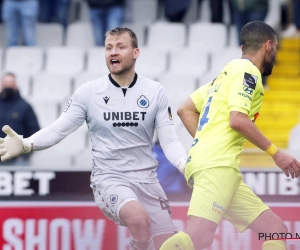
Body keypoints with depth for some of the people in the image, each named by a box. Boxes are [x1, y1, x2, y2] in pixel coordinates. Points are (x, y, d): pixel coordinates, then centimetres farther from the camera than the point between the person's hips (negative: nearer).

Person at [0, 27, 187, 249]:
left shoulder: (155, 92, 1)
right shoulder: (89, 92, -3)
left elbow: (169, 141, 0)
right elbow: (59, 129, -3)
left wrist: (185, 165, -20)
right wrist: (26, 145, -21)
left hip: (147, 181, 3)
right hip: (109, 179, -3)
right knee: (139, 218, -34)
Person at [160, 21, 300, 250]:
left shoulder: (229, 72, 26)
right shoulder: (247, 71, -2)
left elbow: (185, 110, 25)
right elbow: (237, 120, -16)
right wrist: (275, 153, -9)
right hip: (216, 165, -10)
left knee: (276, 230, 5)